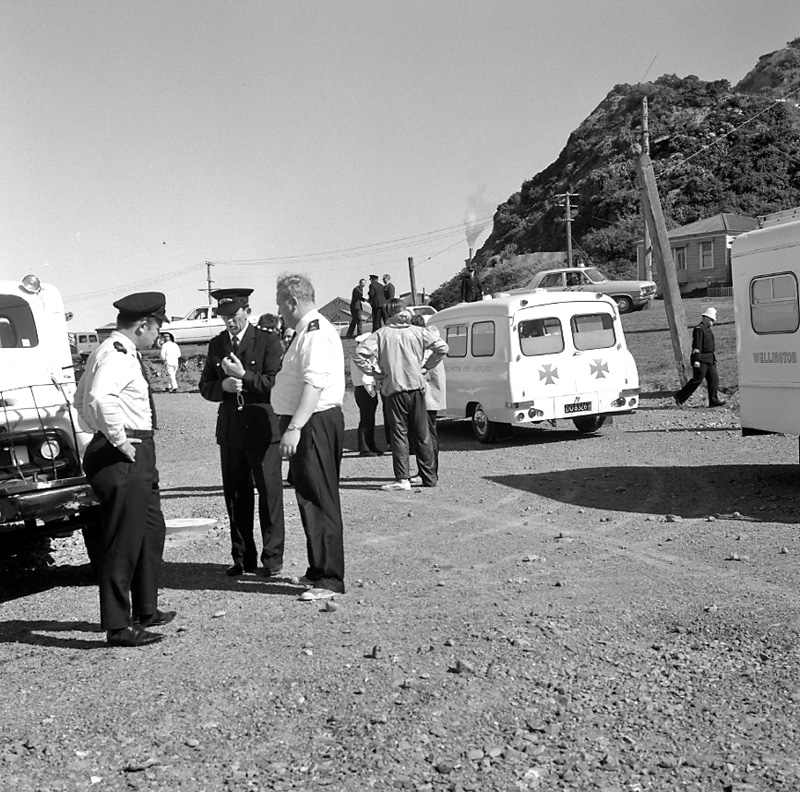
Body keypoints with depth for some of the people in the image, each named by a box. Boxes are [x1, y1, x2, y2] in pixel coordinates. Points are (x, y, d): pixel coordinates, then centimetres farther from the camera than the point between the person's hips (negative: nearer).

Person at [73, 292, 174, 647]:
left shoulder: (123, 352, 15)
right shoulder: (117, 355, -17)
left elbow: (82, 398, 25)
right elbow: (99, 398, -35)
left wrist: (106, 435, 19)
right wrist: (119, 441, -25)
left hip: (137, 457, 11)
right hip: (123, 457, -11)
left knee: (151, 531, 22)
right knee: (122, 542, -4)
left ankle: (145, 611, 35)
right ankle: (118, 627, 6)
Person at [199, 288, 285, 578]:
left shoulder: (268, 341, -3)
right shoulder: (216, 345, 12)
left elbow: (275, 383, -10)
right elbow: (205, 387, 12)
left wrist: (244, 375, -18)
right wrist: (223, 386, -8)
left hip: (262, 426, -5)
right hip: (230, 429, 5)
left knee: (269, 494, 0)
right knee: (235, 496, 9)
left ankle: (272, 558, 10)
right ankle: (243, 558, 20)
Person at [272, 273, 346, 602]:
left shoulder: (316, 332, -17)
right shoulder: (307, 331, 17)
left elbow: (314, 384, -26)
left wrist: (294, 428, -30)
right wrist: (293, 426, 22)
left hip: (314, 424, -11)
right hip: (308, 425, 11)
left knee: (318, 501, -6)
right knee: (312, 499, 17)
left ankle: (329, 579, 1)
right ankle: (319, 571, 28)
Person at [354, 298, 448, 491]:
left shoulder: (381, 334, -2)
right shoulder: (418, 332, 3)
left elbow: (359, 355, -11)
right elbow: (442, 347, -1)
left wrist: (375, 373, -2)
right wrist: (425, 367, 7)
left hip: (394, 389, -2)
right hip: (417, 387, 2)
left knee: (399, 434, 1)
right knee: (422, 434, 11)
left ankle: (402, 479, -6)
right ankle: (429, 477, 16)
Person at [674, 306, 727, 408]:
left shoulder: (708, 329, 18)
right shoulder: (699, 329, -14)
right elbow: (697, 346, -20)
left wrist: (713, 359, 27)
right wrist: (696, 360, -25)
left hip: (709, 360, 10)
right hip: (701, 361, -10)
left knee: (714, 379, 5)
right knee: (697, 380, -7)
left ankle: (714, 400, 7)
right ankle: (680, 397, 1)